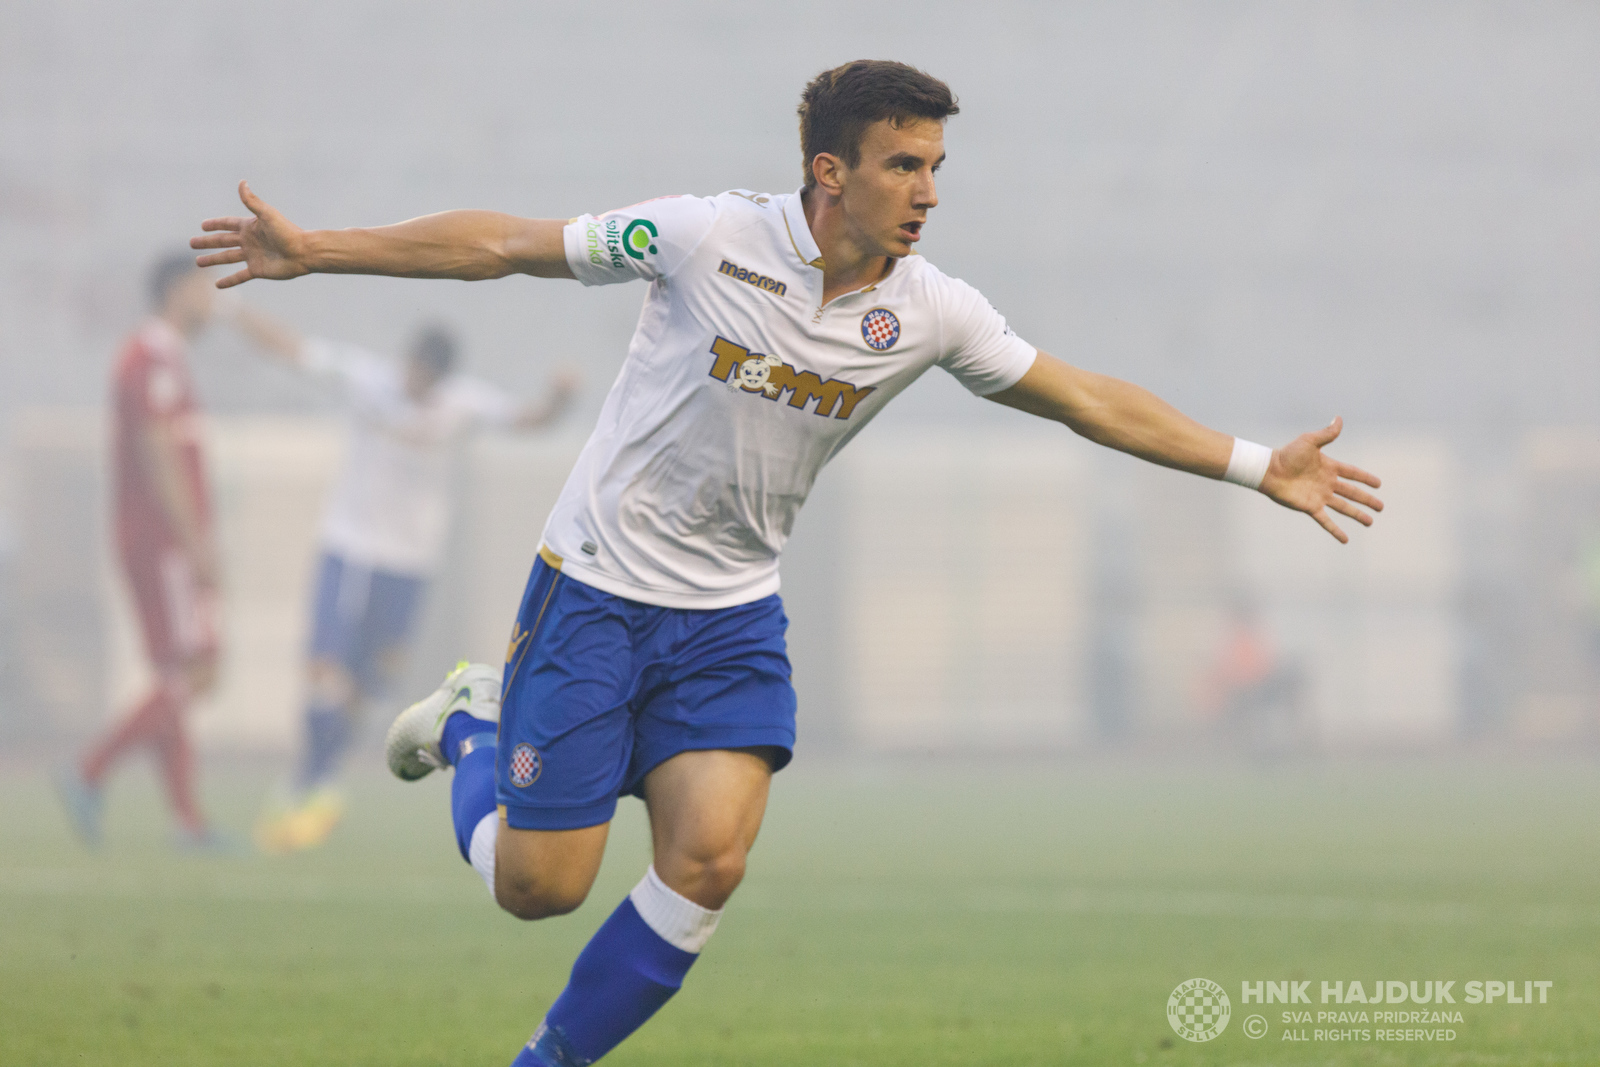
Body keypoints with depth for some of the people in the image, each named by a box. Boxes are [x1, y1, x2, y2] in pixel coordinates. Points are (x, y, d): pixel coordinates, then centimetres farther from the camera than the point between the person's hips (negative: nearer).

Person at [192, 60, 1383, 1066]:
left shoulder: (929, 311, -5)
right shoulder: (706, 236, -16)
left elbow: (1092, 401, 4)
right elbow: (507, 244, -9)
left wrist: (1261, 467, 2)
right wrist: (313, 249, -10)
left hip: (733, 618, 4)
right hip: (599, 583, -3)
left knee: (709, 860, -16)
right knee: (540, 885, -3)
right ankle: (474, 726, 31)